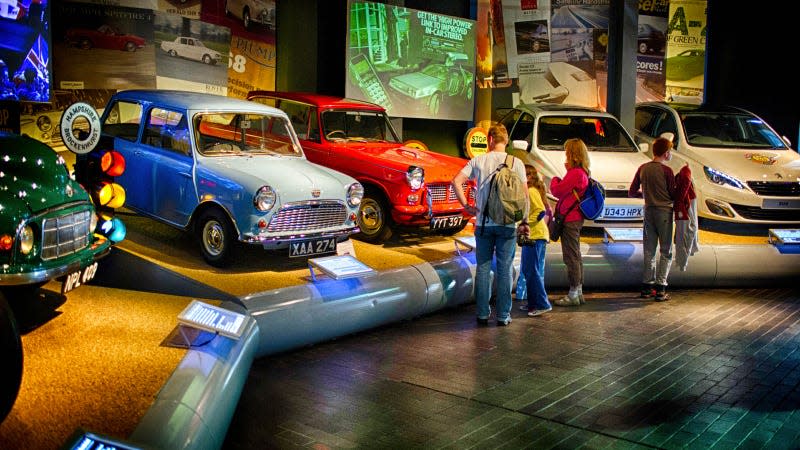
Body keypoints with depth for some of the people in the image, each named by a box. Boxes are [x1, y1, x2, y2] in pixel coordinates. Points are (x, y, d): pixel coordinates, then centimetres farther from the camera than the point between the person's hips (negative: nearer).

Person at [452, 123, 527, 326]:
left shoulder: (478, 161, 0)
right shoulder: (516, 163, -1)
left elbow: (456, 181, -8)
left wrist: (466, 205, -1)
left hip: (484, 223, 1)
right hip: (508, 225, -1)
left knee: (483, 268, 9)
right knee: (504, 270, 6)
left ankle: (483, 313, 12)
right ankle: (503, 315, 10)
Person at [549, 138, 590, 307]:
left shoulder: (575, 173, -18)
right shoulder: (583, 172, 12)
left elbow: (557, 191, -17)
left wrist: (554, 180, 3)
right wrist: (569, 171, 7)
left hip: (569, 219, -10)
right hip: (575, 218, 10)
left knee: (571, 257, -5)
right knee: (575, 256, 16)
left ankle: (573, 295, 1)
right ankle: (578, 292, 24)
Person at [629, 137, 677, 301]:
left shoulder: (643, 169, 3)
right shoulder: (666, 171, -13)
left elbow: (632, 192, 7)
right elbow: (673, 195, -7)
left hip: (648, 211, 5)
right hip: (664, 212, -5)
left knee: (649, 250, 11)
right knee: (665, 251, 2)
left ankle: (647, 287, 13)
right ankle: (660, 289, -2)